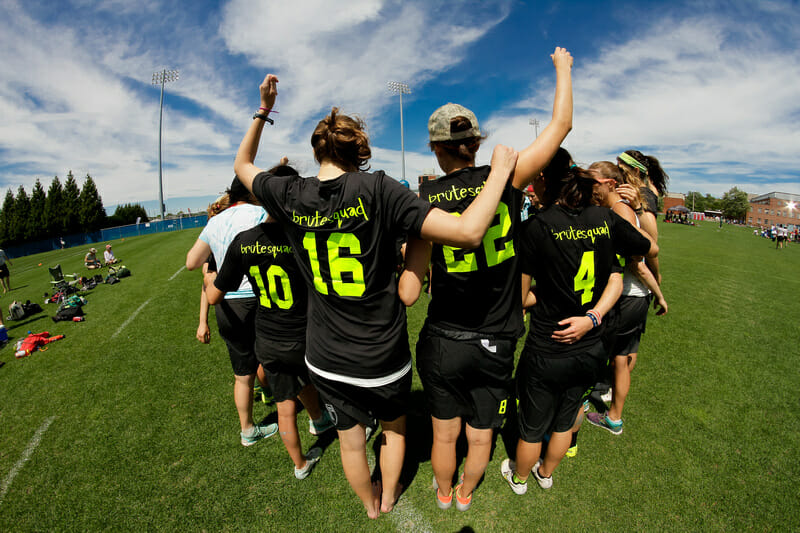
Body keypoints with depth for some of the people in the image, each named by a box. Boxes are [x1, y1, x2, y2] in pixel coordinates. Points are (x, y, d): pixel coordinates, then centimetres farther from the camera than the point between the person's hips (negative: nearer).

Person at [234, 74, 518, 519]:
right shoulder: (377, 189, -21)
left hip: (326, 360, 4)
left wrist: (263, 111, 17)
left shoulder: (290, 195, -9)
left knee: (351, 442, 28)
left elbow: (243, 165, 14)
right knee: (395, 429, 30)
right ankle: (389, 496, 57)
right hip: (383, 360, -3)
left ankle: (370, 505, 57)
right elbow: (468, 232, -29)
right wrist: (500, 170, -16)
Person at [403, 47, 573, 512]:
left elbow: (411, 289, -15)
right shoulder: (506, 180, -12)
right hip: (494, 344, 1)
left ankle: (444, 493, 52)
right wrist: (563, 67, 19)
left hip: (442, 342, 0)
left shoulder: (425, 200, -13)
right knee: (480, 435, 25)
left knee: (445, 434, 24)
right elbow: (562, 125, 4)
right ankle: (466, 493, 53)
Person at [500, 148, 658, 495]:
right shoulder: (606, 219, -6)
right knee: (564, 420, 27)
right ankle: (546, 474, 53)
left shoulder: (536, 227, -20)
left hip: (547, 353, -5)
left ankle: (519, 477, 47)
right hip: (593, 350, 5)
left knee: (532, 427, 20)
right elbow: (651, 249, 13)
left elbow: (518, 298, -14)